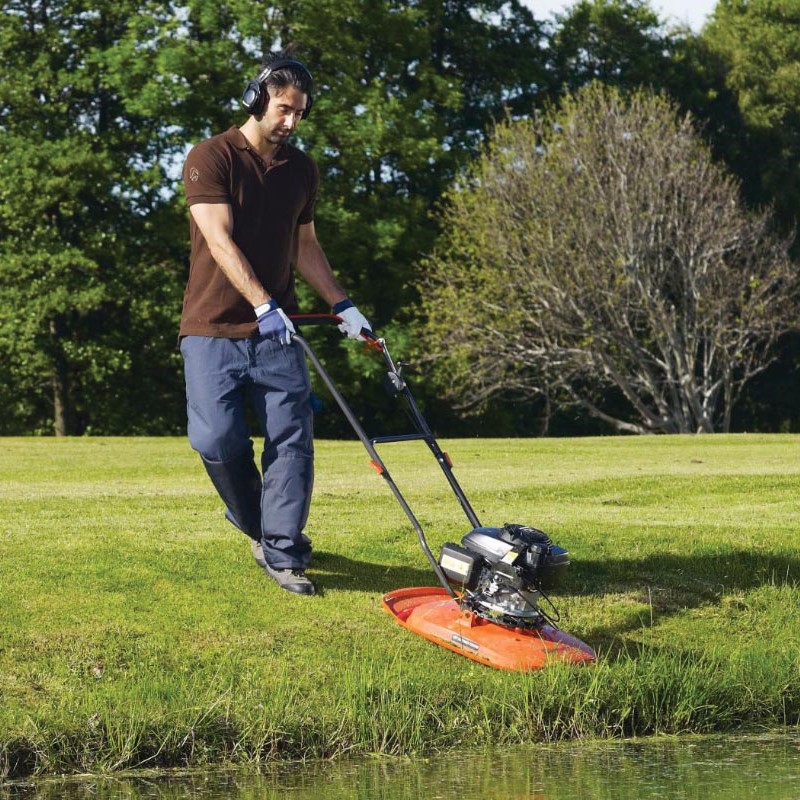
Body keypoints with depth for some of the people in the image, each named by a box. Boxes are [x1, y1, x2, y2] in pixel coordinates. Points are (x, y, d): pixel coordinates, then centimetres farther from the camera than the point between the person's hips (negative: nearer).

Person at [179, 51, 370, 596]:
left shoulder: (302, 171, 11)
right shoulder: (213, 158, -8)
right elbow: (220, 239, -17)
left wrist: (342, 305, 11)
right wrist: (263, 305, -26)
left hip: (278, 330, 4)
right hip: (214, 328, -4)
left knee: (292, 439, -5)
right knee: (218, 439, -9)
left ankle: (281, 554, -1)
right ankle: (259, 525, 17)